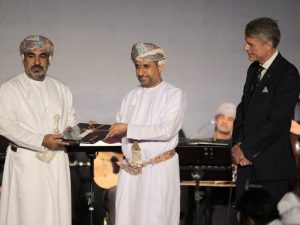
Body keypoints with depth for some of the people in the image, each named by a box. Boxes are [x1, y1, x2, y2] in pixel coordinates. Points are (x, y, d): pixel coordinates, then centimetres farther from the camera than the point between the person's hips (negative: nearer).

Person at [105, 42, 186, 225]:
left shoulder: (174, 95, -2)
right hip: (130, 172, 5)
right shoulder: (132, 96, 16)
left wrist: (128, 128, -16)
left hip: (159, 170, -5)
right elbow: (119, 132, 17)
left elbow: (166, 130, -16)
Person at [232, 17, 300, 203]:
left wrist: (247, 150, -12)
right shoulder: (254, 69, 14)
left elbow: (278, 122, -17)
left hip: (272, 164, -7)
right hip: (247, 160, 7)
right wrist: (237, 144, 1)